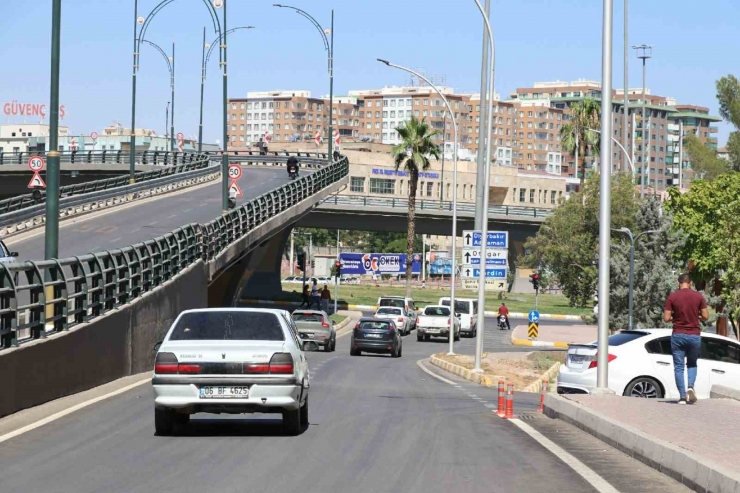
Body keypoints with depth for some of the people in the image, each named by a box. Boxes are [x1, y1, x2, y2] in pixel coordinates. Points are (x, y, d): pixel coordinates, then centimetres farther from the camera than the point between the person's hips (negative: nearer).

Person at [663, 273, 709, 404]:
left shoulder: (672, 297, -5)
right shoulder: (698, 296, -2)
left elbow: (666, 318, -7)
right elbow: (705, 316, -1)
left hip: (678, 335, -1)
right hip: (694, 335, 1)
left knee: (679, 367, 5)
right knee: (692, 364, 19)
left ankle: (682, 396, -2)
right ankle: (691, 386, -6)